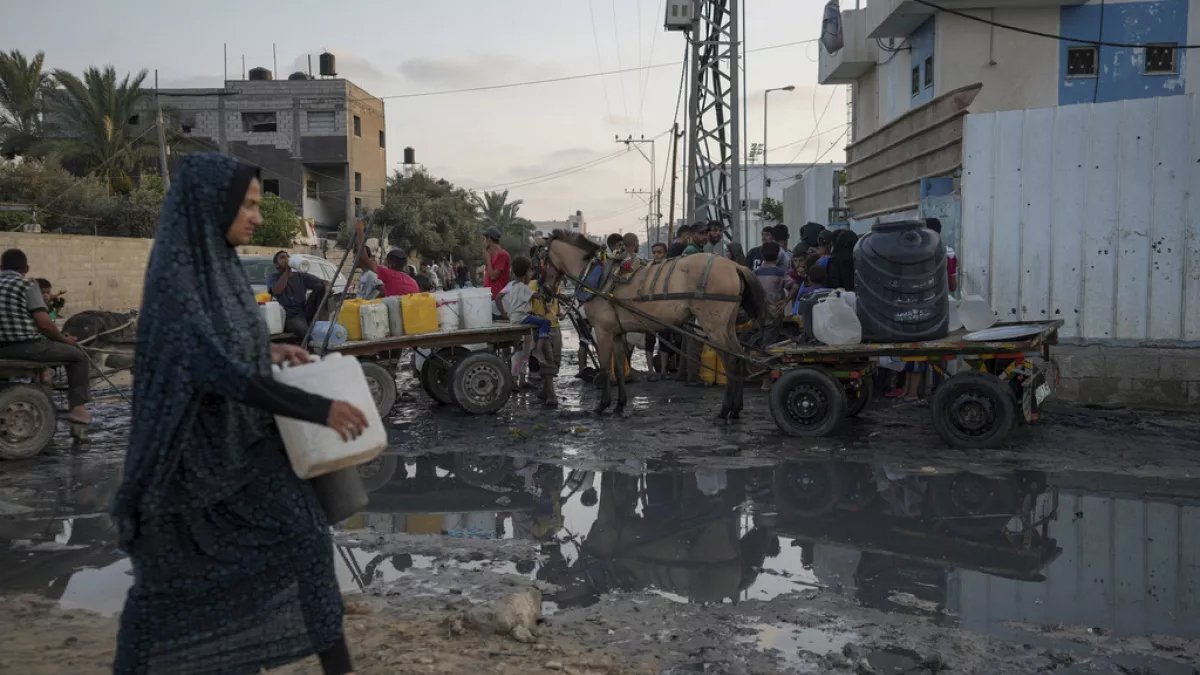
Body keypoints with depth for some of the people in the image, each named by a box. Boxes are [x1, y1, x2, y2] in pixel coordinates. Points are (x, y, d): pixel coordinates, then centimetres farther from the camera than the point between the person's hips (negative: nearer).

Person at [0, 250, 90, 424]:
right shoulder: (28, 285, -9)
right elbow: (44, 323, -16)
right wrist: (64, 339, 0)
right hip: (26, 347, -7)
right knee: (78, 355, 11)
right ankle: (77, 407, 3)